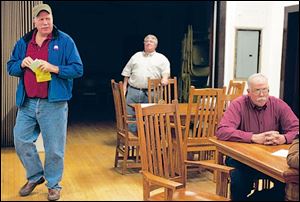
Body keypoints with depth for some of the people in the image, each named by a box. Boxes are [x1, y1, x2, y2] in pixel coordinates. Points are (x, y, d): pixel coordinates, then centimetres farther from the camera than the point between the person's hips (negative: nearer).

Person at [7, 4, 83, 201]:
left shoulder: (65, 41, -2)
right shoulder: (23, 42, 12)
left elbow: (78, 69, -6)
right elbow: (10, 67, 16)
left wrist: (53, 68, -18)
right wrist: (22, 64, -6)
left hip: (53, 104, -4)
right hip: (27, 103, 5)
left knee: (54, 147, 3)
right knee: (21, 141, 7)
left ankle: (53, 184, 21)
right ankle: (35, 176, 29)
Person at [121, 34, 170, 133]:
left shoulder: (161, 58, 11)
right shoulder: (136, 56, 18)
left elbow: (166, 70, 0)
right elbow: (127, 73, 18)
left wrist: (165, 78, -22)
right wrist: (124, 87, 11)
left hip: (150, 93, -2)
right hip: (133, 91, 2)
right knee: (130, 115, -1)